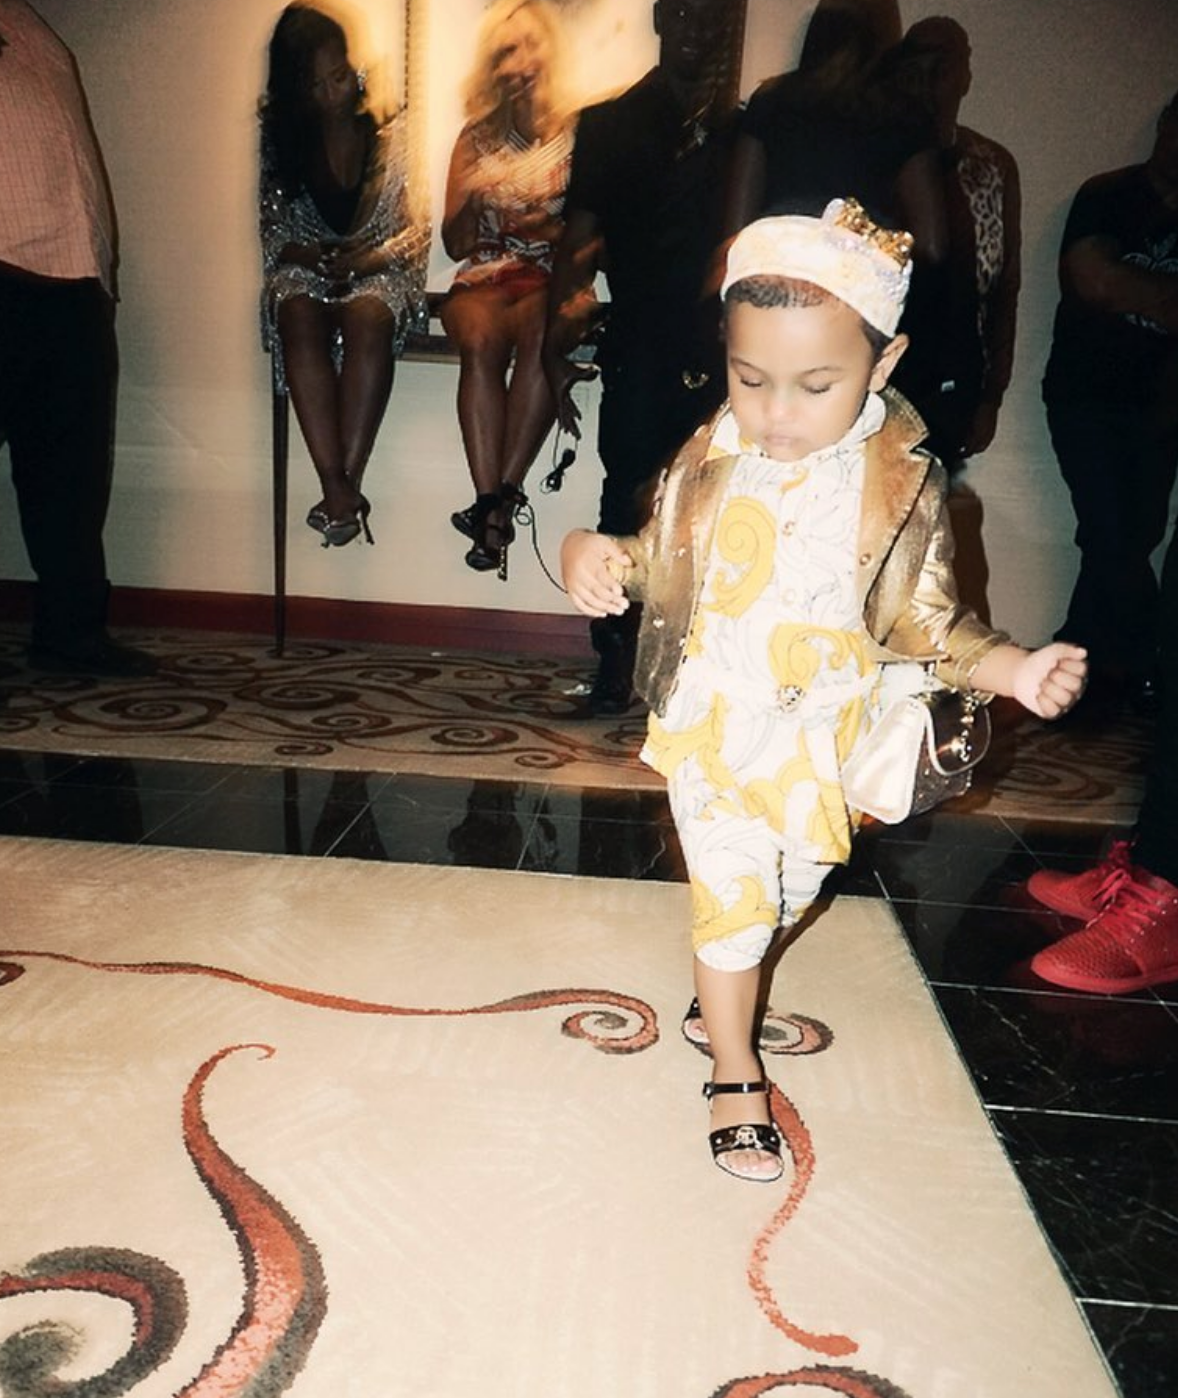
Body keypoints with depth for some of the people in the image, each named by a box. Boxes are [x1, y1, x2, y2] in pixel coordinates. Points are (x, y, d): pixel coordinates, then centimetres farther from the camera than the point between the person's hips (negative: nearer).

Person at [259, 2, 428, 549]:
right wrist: (306, 254, -12)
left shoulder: (391, 135, 3)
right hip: (305, 271, 2)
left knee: (366, 319, -38)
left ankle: (345, 486, -40)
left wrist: (372, 258, -17)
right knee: (300, 319, -35)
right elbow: (273, 232, 9)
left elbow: (418, 229, 0)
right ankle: (338, 488, -42)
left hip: (379, 272, -1)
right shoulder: (283, 140, 8)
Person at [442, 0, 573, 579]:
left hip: (554, 280, -2)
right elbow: (455, 245, 14)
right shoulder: (477, 137, 15)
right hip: (484, 278, 2)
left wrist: (556, 229, -14)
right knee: (481, 338, -35)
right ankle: (492, 503, -39)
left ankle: (501, 496, -37)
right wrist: (473, 199, -4)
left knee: (540, 332, -38)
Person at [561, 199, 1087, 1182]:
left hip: (822, 744, 1)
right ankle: (735, 1074, 27)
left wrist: (1011, 668, -22)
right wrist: (595, 556, -18)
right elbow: (658, 571, 3)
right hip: (714, 732, -1)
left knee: (791, 892, 20)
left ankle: (725, 989, 53)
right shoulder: (711, 465, -9)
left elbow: (927, 623, -6)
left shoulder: (904, 490, -12)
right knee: (732, 900, 4)